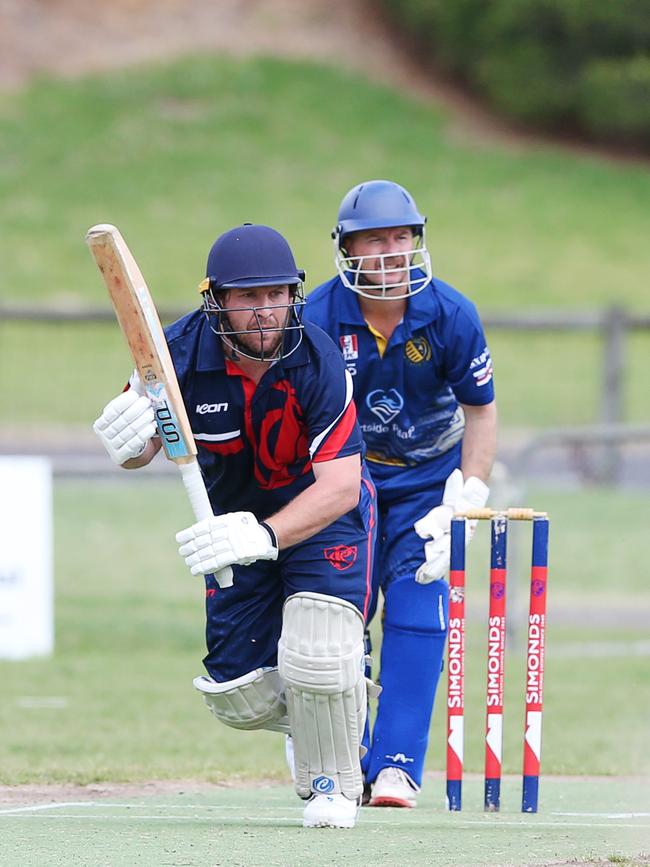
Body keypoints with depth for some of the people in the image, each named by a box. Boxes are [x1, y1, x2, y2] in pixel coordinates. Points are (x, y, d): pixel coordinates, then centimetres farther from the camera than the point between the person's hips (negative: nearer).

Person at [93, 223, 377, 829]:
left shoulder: (317, 360, -30)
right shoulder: (182, 352, -24)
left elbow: (340, 487, -34)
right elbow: (136, 452, -15)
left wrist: (265, 536, -49)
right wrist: (130, 442, -41)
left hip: (325, 508, -3)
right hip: (238, 519, 3)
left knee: (316, 652, -25)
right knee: (237, 696, 0)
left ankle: (333, 784, 3)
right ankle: (309, 717, 35)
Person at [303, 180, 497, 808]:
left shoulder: (450, 315, -17)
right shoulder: (318, 318, -19)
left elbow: (480, 408, -4)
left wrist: (468, 498, -11)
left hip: (429, 478, -1)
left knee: (417, 613, -14)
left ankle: (396, 767, -14)